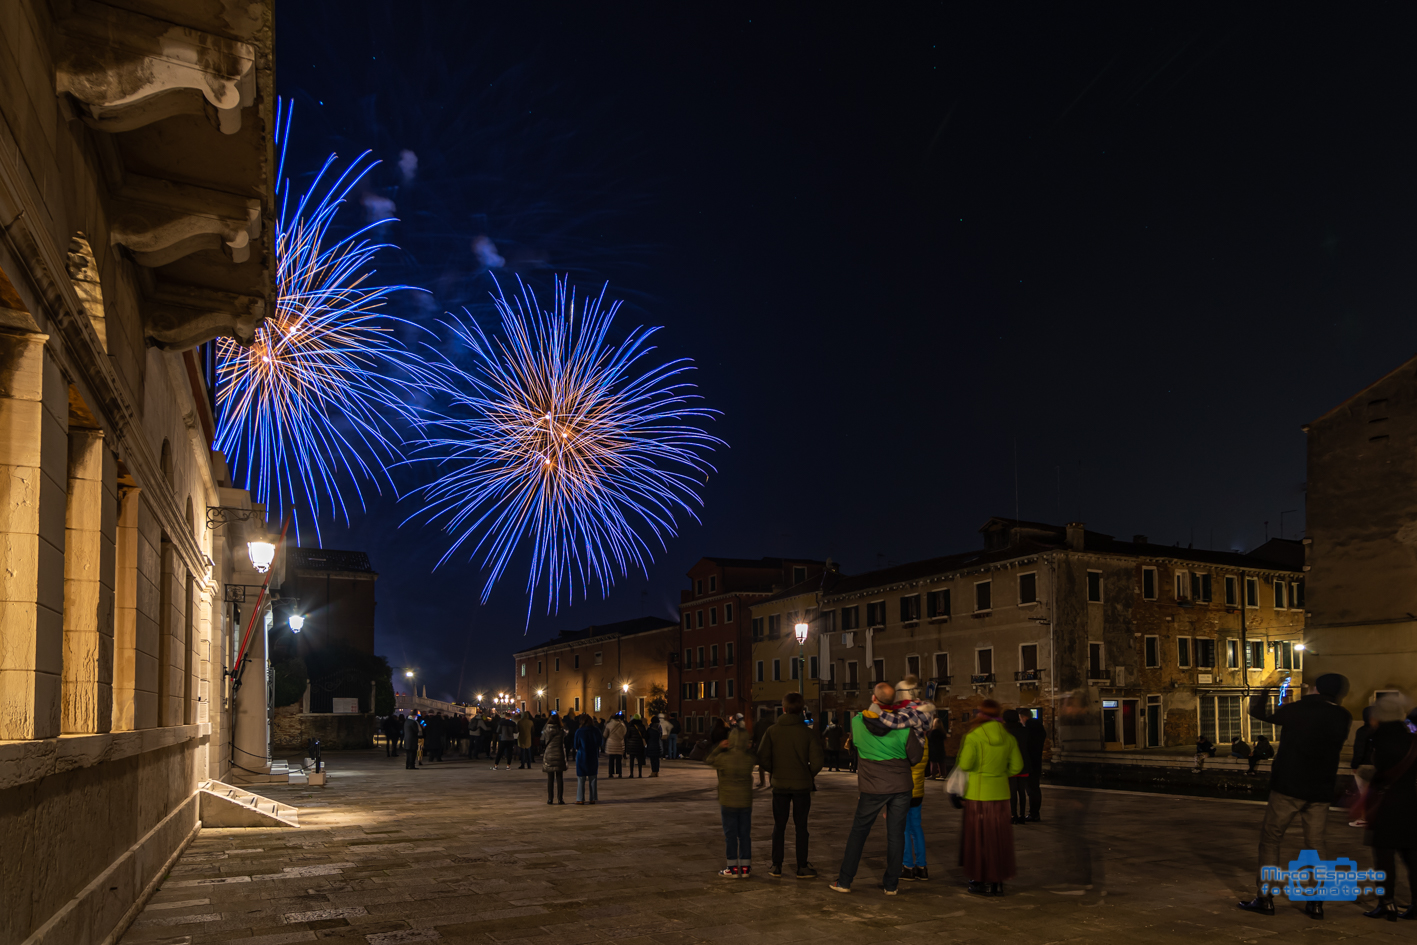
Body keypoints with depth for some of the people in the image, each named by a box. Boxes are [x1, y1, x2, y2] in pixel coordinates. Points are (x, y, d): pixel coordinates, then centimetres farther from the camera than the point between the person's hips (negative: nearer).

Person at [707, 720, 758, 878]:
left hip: (728, 802, -3)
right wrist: (749, 748, 3)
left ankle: (733, 867, 7)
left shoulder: (723, 758, -16)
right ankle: (745, 867, 13)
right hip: (746, 802, 3)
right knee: (745, 834, 10)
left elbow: (710, 760, 2)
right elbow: (756, 758, 16)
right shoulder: (750, 759, -8)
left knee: (730, 834, 5)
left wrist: (719, 747, 0)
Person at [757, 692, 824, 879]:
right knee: (801, 826, 8)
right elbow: (817, 760, -10)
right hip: (802, 784, -1)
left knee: (779, 825, 12)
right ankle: (802, 867, 11)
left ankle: (776, 866, 15)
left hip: (780, 784, 1)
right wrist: (809, 774, 8)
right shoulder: (808, 732, -7)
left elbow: (762, 758, -7)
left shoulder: (772, 731, -5)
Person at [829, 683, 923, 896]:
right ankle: (891, 884, 15)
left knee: (859, 832, 10)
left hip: (873, 789, 0)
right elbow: (916, 756, -3)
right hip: (901, 786, 0)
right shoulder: (902, 726, -12)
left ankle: (844, 881, 13)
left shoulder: (858, 721, -9)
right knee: (895, 834, 9)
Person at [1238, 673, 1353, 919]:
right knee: (1315, 843, 12)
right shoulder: (1343, 718, 2)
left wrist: (1265, 689, 14)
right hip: (1321, 791, 4)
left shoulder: (1298, 710, -11)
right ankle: (1316, 902, 10)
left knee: (1270, 839, 5)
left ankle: (1264, 897, 4)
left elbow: (1257, 712, -4)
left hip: (1289, 787, -4)